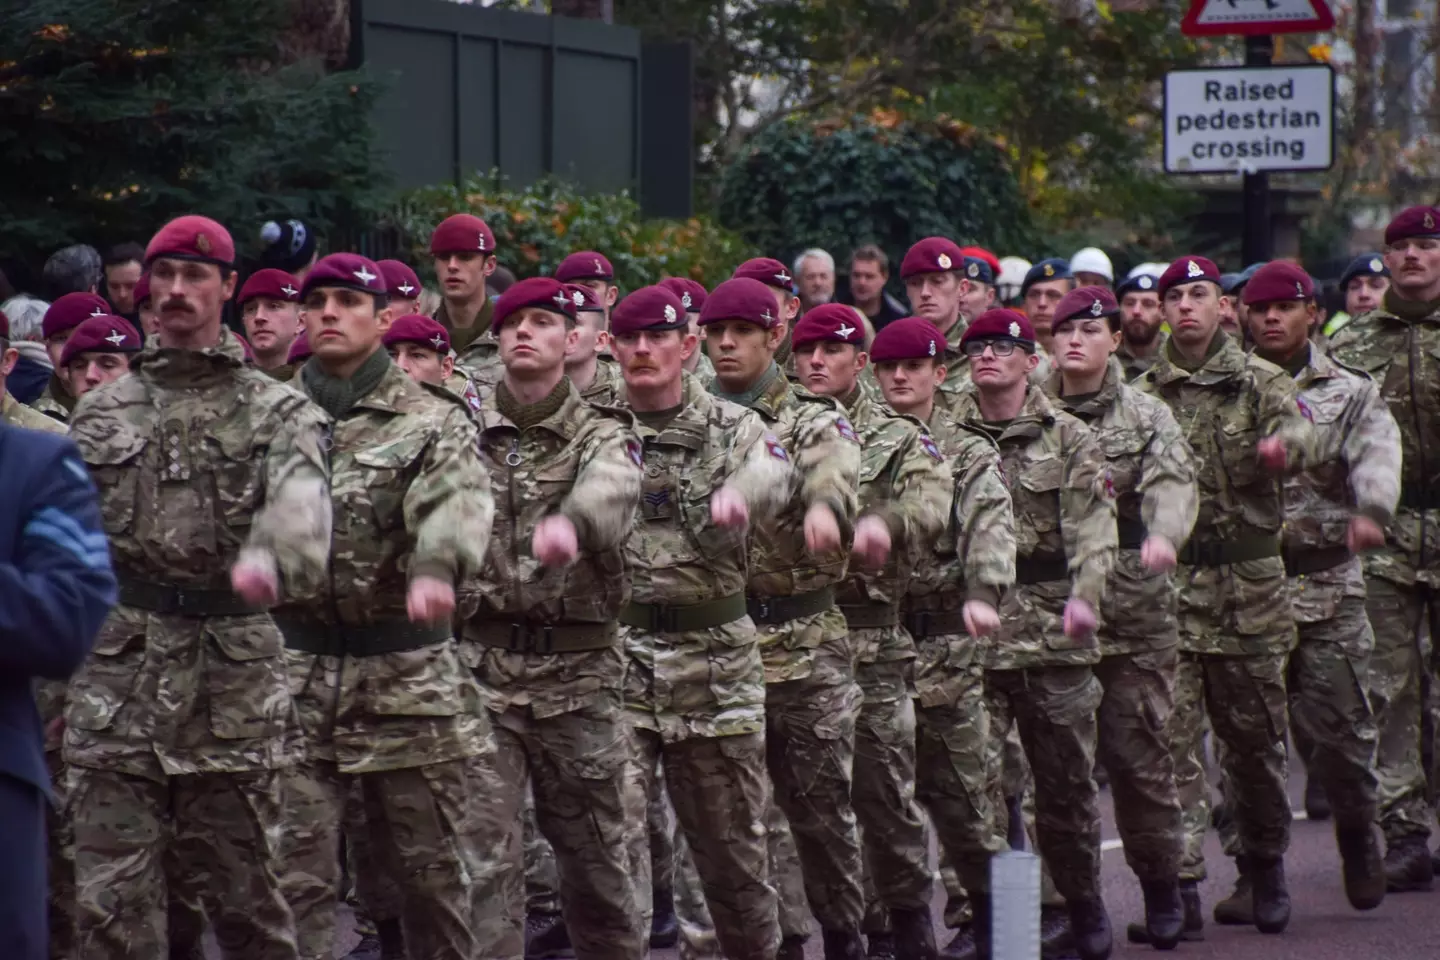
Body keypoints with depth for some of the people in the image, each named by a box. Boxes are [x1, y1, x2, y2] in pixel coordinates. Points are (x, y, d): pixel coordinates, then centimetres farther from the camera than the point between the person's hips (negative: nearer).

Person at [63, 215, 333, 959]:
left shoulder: (278, 412, 3)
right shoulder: (100, 413, 14)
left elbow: (300, 502, -18)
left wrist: (272, 557, -42)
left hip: (233, 676, -2)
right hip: (117, 678, 2)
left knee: (245, 892, 6)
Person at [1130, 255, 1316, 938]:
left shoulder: (1260, 382, 6)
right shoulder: (1143, 395, 9)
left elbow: (1299, 429, -14)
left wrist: (1284, 445, -38)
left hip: (1250, 579, 0)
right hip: (1168, 581, 0)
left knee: (1255, 737, 8)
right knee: (1173, 735, -8)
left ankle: (1265, 867, 26)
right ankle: (1178, 879, -9)